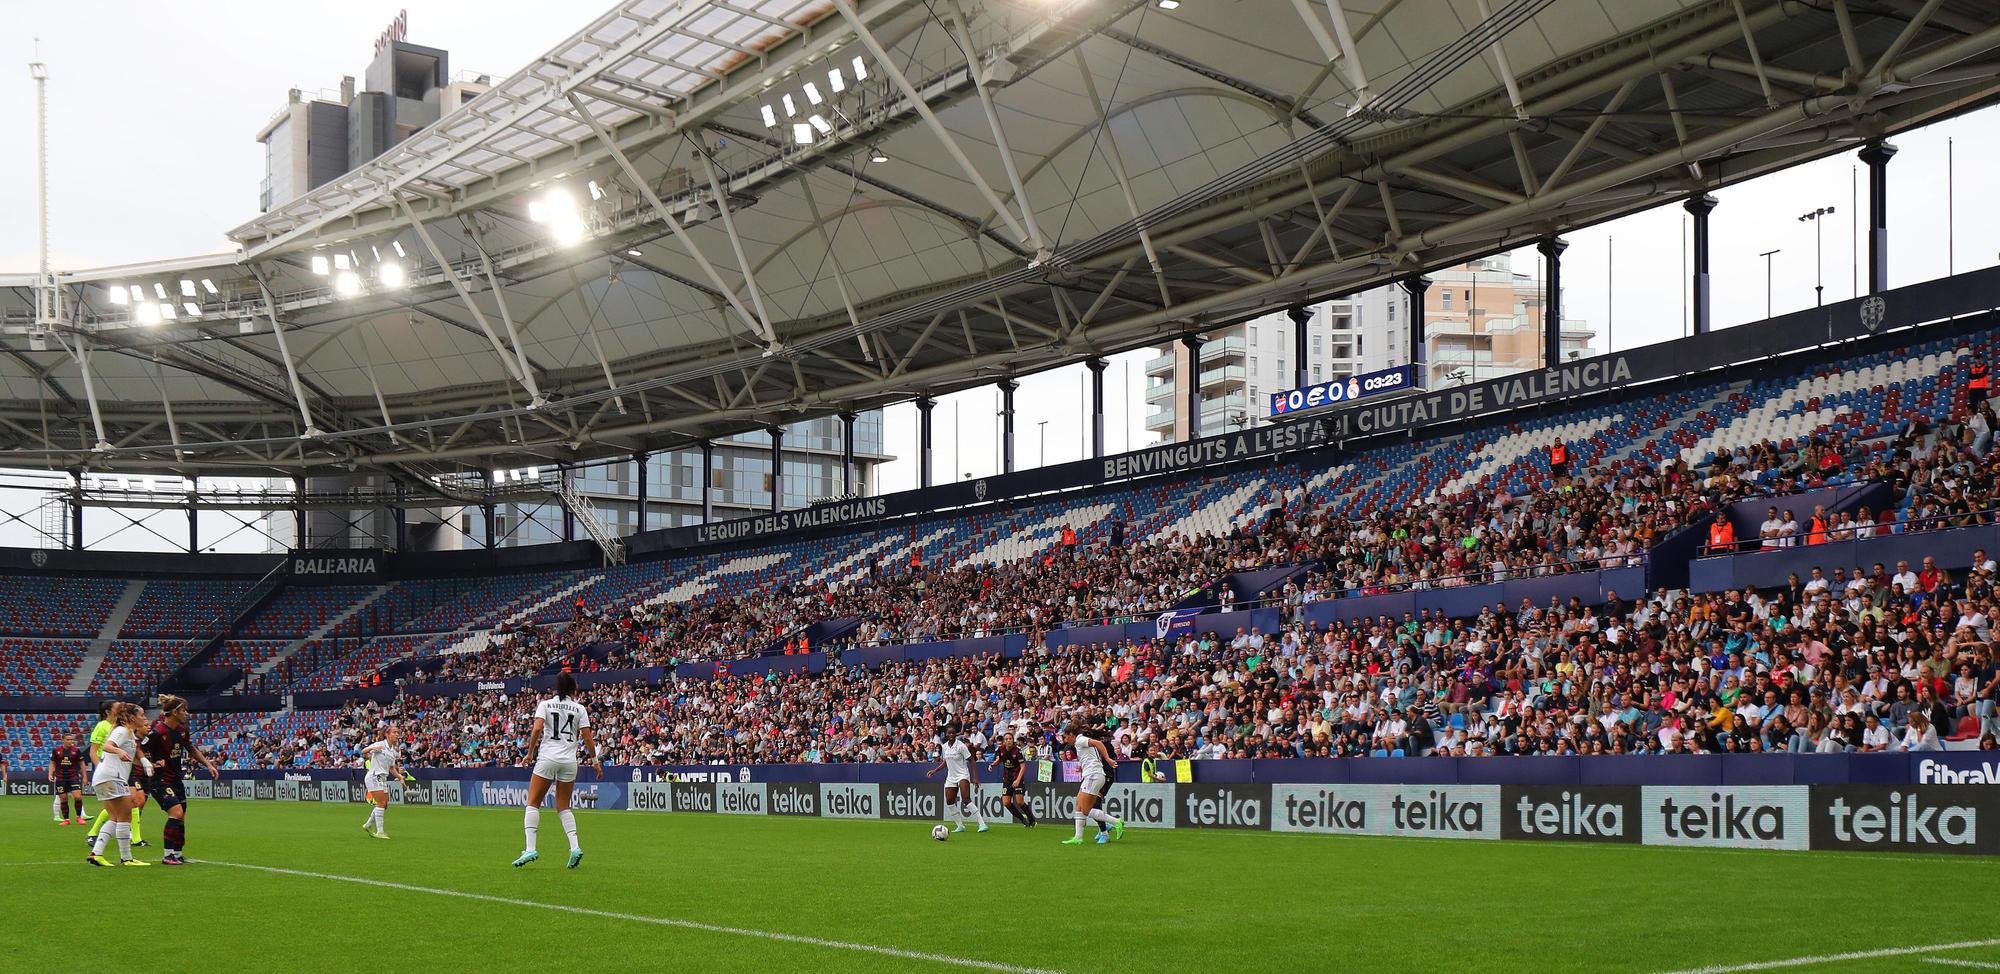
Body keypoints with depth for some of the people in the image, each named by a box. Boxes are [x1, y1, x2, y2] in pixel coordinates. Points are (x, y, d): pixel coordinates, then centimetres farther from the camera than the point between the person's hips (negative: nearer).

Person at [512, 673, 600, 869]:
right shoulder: (579, 709, 7)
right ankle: (575, 847, -5)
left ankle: (530, 849, -12)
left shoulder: (545, 704, 4)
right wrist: (595, 759, 14)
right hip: (570, 761, 3)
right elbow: (587, 738, 3)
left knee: (533, 803, 2)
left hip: (547, 758, -2)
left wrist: (530, 753, -2)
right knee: (563, 807, 12)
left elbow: (537, 729, -10)